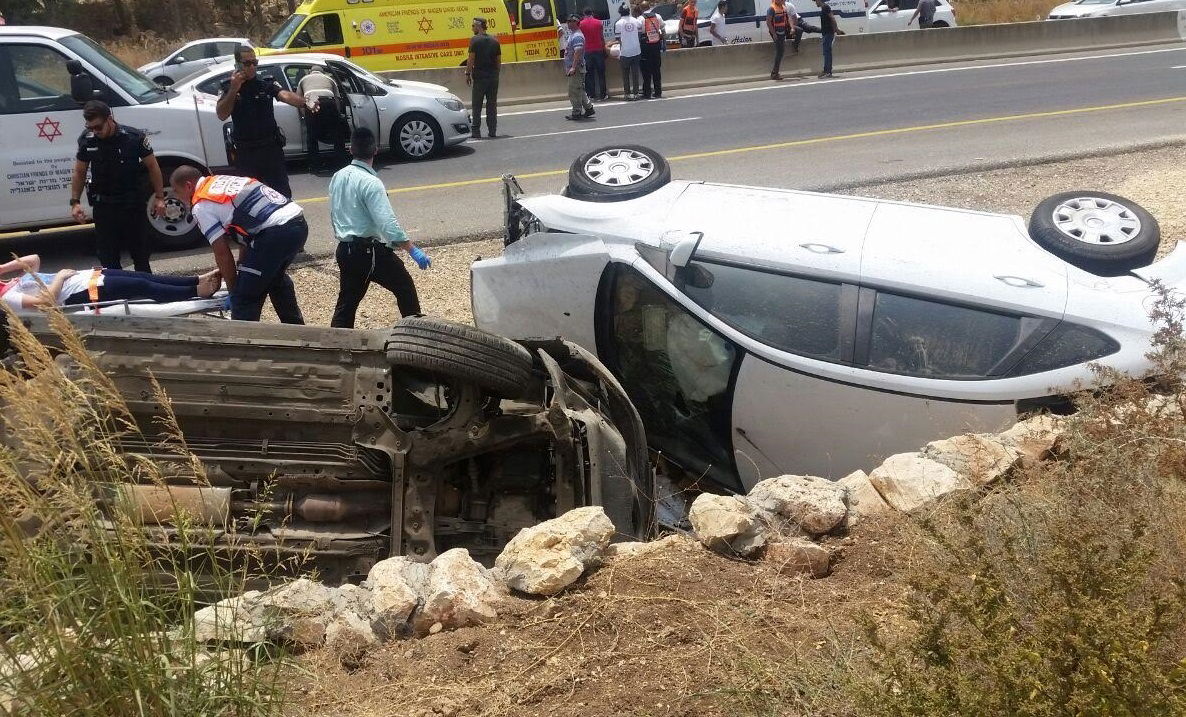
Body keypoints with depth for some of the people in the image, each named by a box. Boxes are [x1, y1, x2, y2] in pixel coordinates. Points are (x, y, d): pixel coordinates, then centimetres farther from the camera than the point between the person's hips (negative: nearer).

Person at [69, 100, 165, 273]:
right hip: (103, 206, 2)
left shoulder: (134, 137, -12)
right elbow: (79, 172, 8)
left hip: (133, 204, -2)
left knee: (140, 253, 7)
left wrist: (159, 197, -5)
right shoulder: (87, 140, -4)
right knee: (108, 259, 4)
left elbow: (152, 166, -2)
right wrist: (75, 202, 2)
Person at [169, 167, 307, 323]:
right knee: (276, 278, 33)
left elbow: (222, 252, 2)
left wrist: (233, 290, 12)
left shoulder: (201, 207, 3)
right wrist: (242, 267, 29)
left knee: (244, 298, 0)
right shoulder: (223, 180, 27)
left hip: (275, 232, -9)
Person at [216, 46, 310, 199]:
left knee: (282, 192, 3)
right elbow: (222, 115, -11)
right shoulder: (228, 87, 1)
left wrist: (306, 102, -43)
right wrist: (233, 90, -21)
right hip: (244, 151, 1)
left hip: (271, 147, -1)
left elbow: (285, 95, -22)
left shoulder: (267, 84, -3)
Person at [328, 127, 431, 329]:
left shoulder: (338, 177, 5)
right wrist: (413, 250, -23)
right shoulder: (370, 182, -18)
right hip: (370, 250, -7)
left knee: (347, 301, 14)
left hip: (345, 250, 7)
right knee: (404, 286, 10)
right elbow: (387, 222, -25)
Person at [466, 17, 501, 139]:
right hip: (493, 76, 5)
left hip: (479, 76, -5)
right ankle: (492, 131, 8)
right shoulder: (494, 40, 9)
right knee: (492, 104, 8)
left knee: (476, 105, 1)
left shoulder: (475, 40, -7)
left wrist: (467, 74, -5)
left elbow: (471, 59, -11)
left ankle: (476, 131, -1)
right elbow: (499, 61, 11)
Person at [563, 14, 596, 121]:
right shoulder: (572, 35, 17)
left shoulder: (577, 36, -16)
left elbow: (578, 52, -25)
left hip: (576, 68, -10)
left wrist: (573, 67, -29)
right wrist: (567, 67, 24)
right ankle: (589, 109, 21)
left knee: (574, 91, -6)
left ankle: (577, 113, -1)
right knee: (579, 91, 15)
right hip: (572, 68, 10)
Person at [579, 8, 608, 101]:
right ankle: (603, 94, 5)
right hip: (598, 50, 0)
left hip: (587, 52, 0)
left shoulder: (581, 24, -1)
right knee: (601, 74, 6)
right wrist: (604, 48, 13)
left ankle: (591, 94, 3)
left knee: (589, 74, 5)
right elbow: (602, 37, 4)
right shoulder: (598, 22, 1)